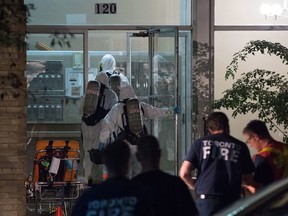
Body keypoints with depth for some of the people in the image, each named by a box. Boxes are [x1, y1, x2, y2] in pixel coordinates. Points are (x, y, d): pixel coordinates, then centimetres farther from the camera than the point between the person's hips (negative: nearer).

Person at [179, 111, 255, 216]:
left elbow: (184, 173, 0)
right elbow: (248, 180, 9)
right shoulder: (240, 147, 6)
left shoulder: (200, 143, 6)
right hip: (231, 200, 0)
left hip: (205, 199, 0)